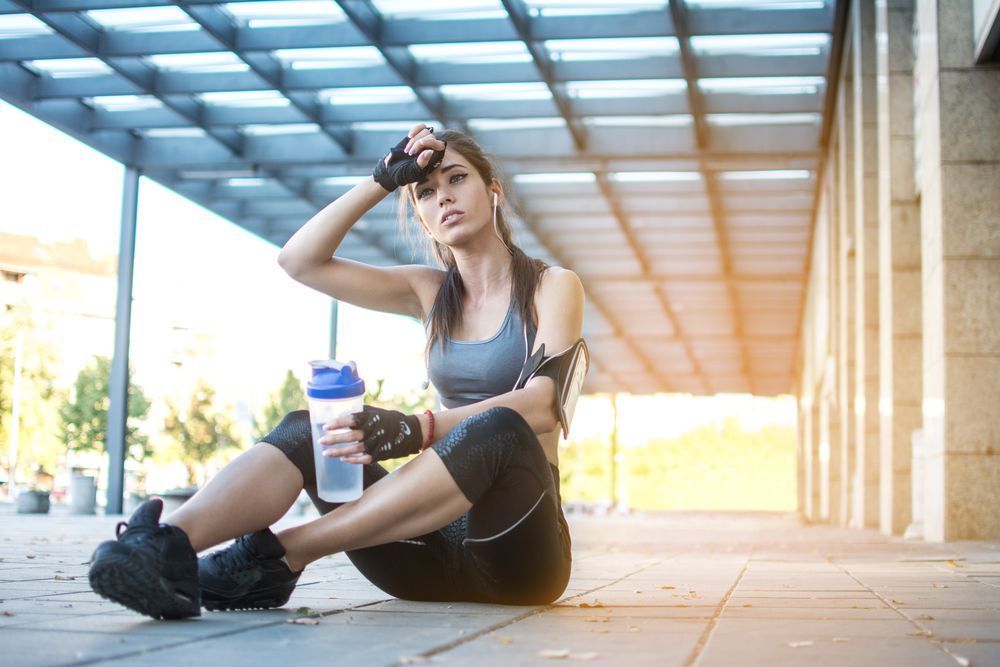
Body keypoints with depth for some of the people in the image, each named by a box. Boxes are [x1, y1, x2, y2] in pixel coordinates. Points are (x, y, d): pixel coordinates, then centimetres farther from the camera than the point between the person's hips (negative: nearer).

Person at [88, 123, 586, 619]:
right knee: (306, 429, -18)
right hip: (436, 545, 4)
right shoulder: (430, 293, 17)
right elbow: (300, 261, 8)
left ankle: (279, 556, -39)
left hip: (518, 546, -4)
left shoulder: (552, 286, 2)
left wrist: (415, 430, -32)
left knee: (499, 430, -36)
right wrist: (383, 180, 2)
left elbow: (541, 405, -17)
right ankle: (167, 545, -45)